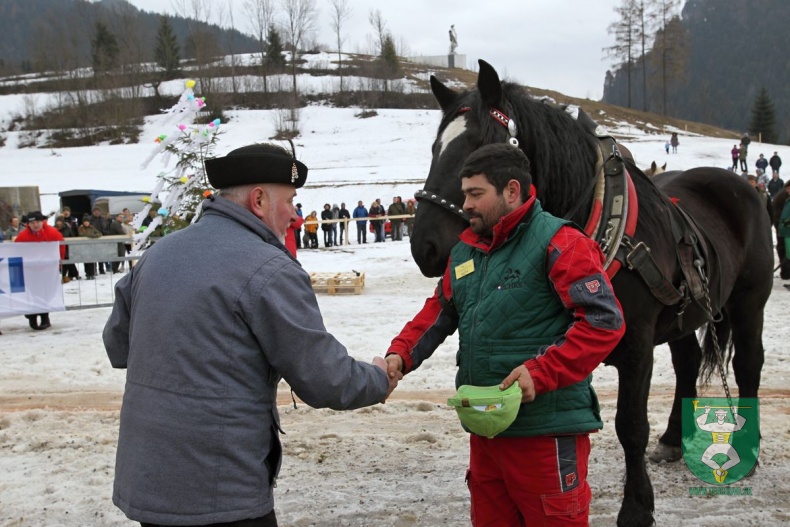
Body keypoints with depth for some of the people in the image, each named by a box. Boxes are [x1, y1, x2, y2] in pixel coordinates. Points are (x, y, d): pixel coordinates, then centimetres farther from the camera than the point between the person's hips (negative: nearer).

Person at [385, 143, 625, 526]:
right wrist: (401, 354, -1)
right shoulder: (465, 250, 12)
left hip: (546, 430, -7)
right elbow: (439, 311, 17)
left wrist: (541, 372, -26)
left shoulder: (557, 242, -12)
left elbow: (604, 320, -18)